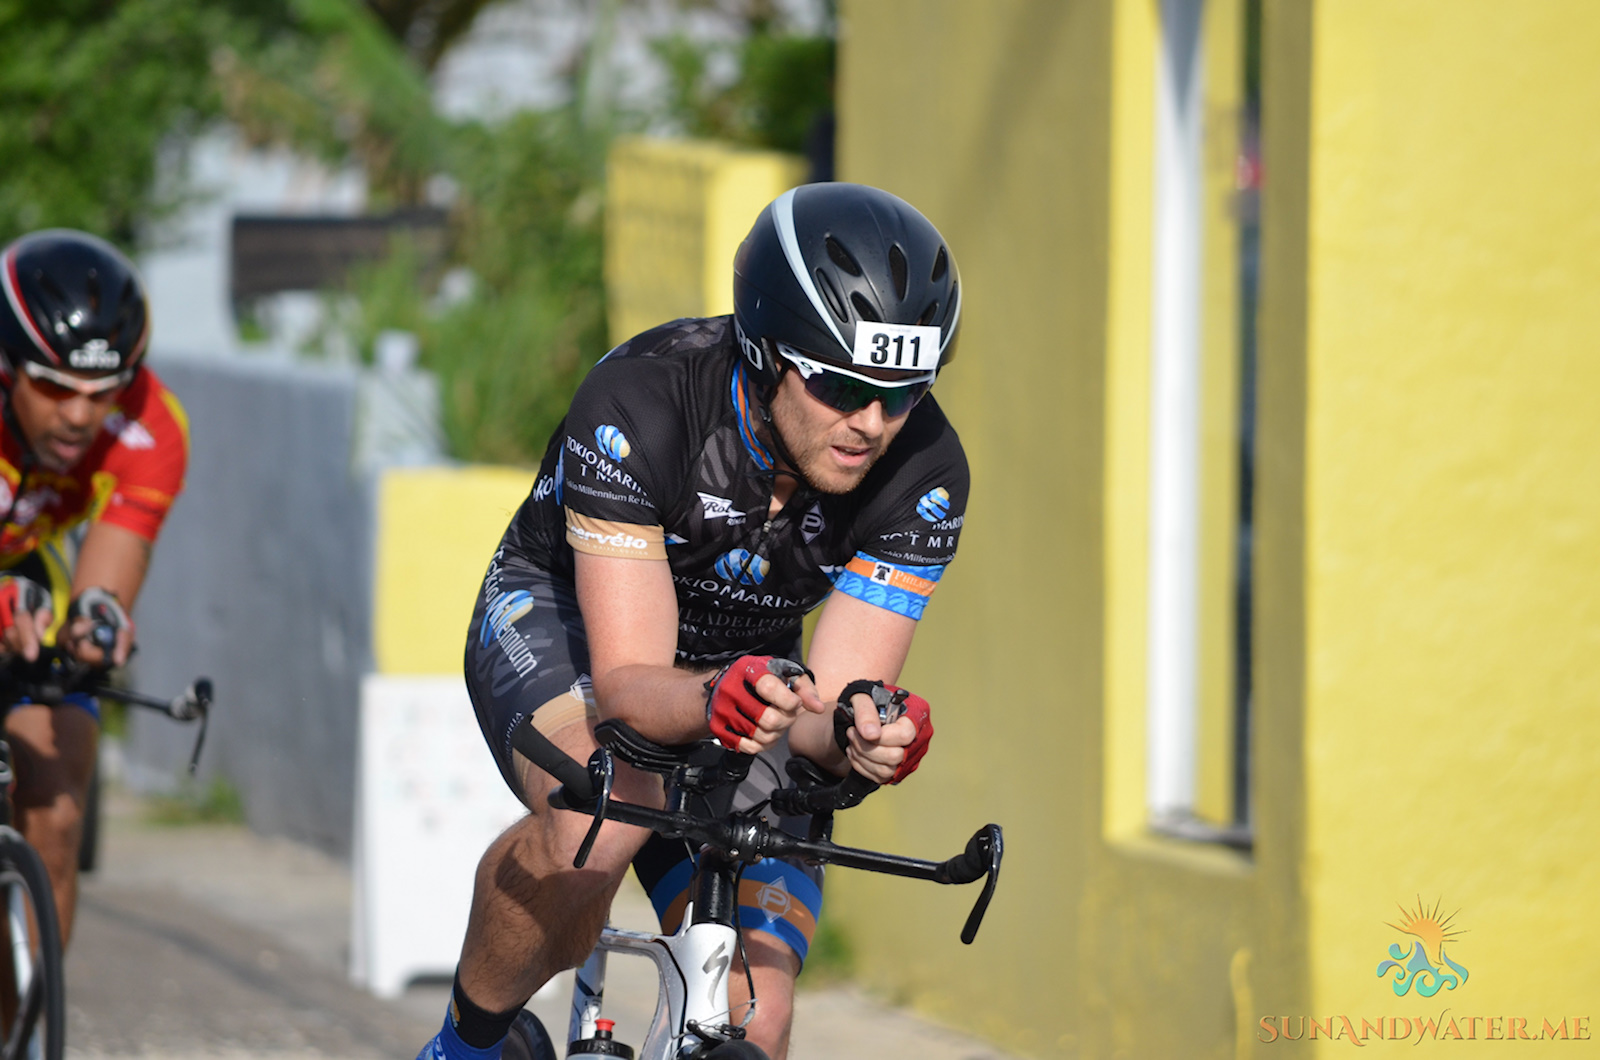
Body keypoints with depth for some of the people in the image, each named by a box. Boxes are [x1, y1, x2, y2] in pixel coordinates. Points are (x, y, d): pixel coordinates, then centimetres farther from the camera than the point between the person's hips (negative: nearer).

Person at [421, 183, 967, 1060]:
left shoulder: (923, 470, -24)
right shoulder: (639, 402, -34)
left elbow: (832, 704, -25)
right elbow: (628, 683, -36)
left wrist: (860, 735, -49)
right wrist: (712, 698, -58)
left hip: (746, 664, 3)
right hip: (554, 621, -3)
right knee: (604, 818, -38)